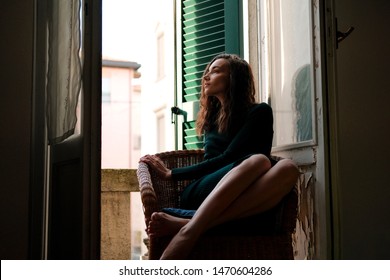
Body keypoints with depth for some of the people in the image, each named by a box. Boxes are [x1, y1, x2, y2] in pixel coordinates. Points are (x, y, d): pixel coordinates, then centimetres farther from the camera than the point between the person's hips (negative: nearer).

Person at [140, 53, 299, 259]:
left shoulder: (259, 112, 10)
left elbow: (228, 157, -2)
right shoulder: (211, 117, 26)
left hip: (245, 206, -1)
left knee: (288, 168, -33)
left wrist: (172, 174, 1)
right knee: (258, 161, -30)